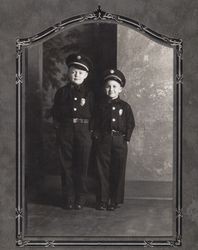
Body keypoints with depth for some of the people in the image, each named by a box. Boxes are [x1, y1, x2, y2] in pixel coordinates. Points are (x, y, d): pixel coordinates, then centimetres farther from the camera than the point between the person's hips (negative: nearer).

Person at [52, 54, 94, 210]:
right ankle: (68, 198, 11)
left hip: (84, 131, -1)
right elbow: (56, 112, 6)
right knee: (67, 165, 3)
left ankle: (80, 198, 12)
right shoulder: (62, 92, 9)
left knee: (82, 165, 2)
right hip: (65, 131, 1)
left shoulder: (89, 93, 7)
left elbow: (92, 114, 4)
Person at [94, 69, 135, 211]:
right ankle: (103, 200, 11)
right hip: (103, 141, 1)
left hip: (119, 141, -1)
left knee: (118, 172, 4)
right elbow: (96, 123, 8)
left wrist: (127, 138, -3)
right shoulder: (101, 106, 7)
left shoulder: (125, 106, 4)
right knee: (103, 171, 3)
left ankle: (115, 200, 14)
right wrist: (97, 135, -4)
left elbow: (131, 124, 5)